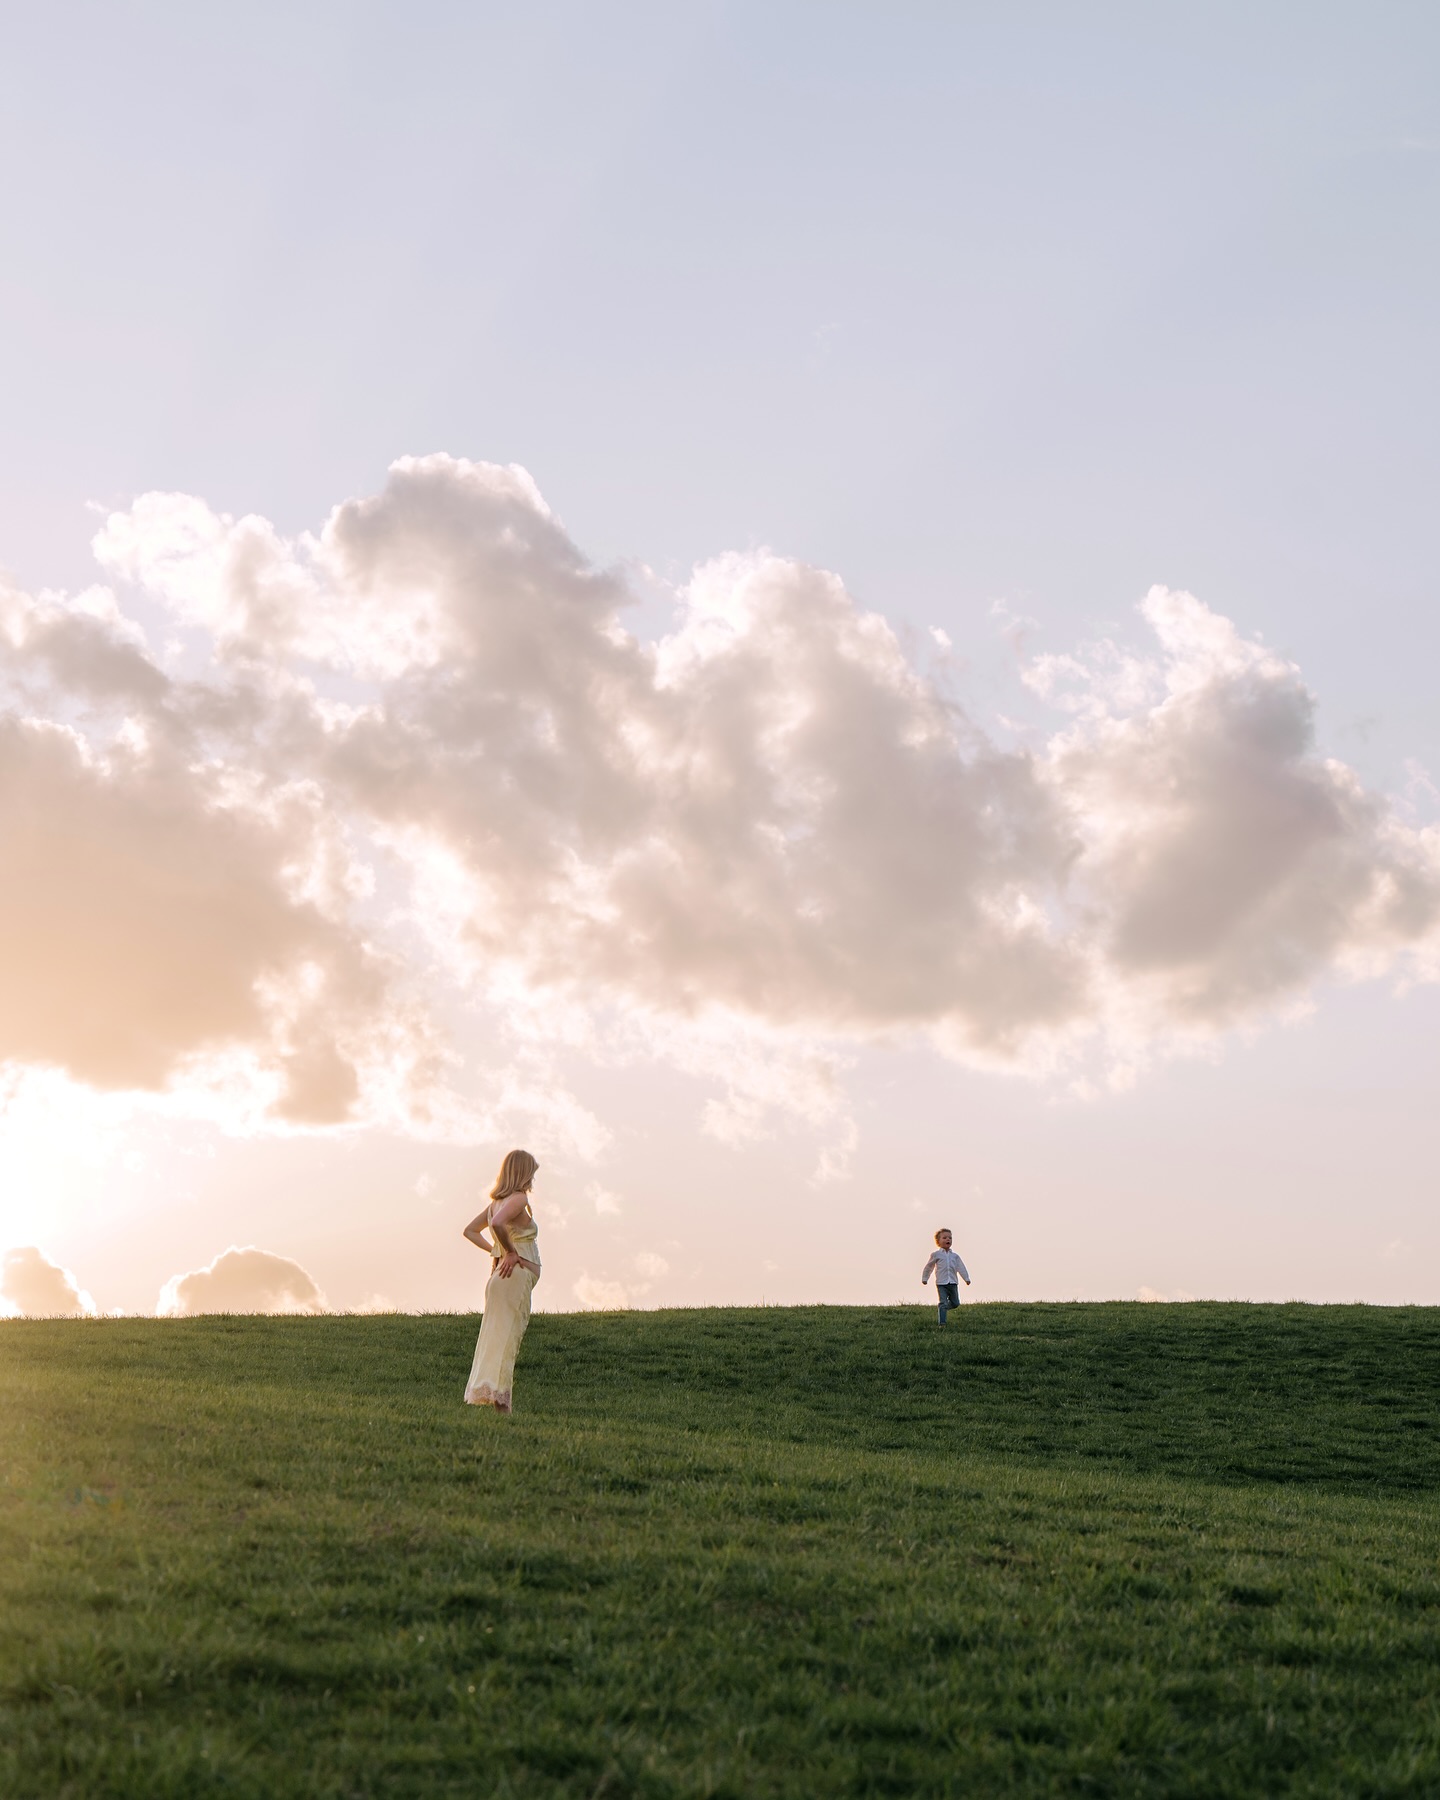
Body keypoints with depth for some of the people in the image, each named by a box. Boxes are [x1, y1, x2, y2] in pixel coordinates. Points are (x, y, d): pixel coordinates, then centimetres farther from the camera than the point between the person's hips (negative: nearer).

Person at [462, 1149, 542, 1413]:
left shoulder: (498, 1201, 15)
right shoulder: (519, 1199, -11)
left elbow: (471, 1230, 23)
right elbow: (498, 1223, -29)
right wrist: (511, 1253, -16)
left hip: (501, 1274, 9)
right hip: (516, 1274, -9)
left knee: (495, 1335, 10)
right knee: (507, 1334, -7)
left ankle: (483, 1389, 11)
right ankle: (497, 1392, -9)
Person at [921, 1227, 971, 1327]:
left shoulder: (954, 1256, 11)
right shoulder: (936, 1254, 3)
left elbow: (961, 1267, 4)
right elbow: (928, 1267, 12)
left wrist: (967, 1278, -6)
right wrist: (924, 1278, 14)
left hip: (953, 1283, 4)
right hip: (941, 1283, -4)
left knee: (955, 1303, 11)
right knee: (943, 1303, -11)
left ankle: (945, 1307, 40)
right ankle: (942, 1323, -9)